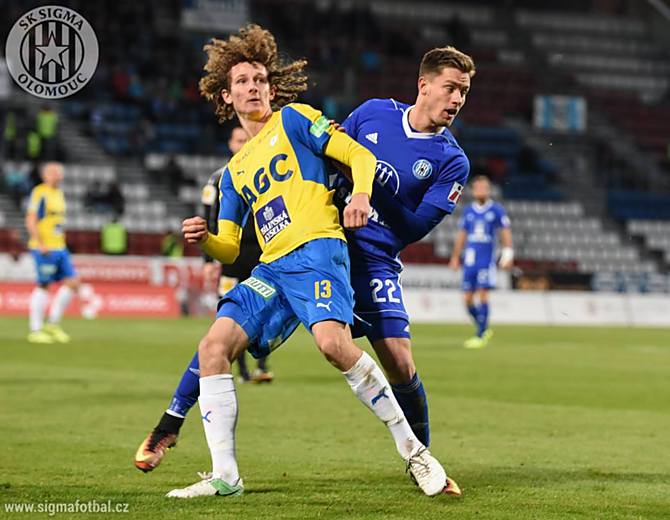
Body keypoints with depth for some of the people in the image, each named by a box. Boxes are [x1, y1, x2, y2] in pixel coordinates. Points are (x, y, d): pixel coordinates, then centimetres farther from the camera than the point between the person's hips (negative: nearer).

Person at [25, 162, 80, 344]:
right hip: (45, 250, -9)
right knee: (43, 287, -5)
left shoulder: (59, 193, 16)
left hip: (59, 248, 9)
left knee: (72, 283, 3)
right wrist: (40, 244, -20)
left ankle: (53, 324, 12)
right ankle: (35, 331, 3)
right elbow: (30, 221, -14)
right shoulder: (40, 193, -10)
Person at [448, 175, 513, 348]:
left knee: (482, 294, -10)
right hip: (469, 261, 4)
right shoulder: (468, 211, 12)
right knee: (467, 298, 1)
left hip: (486, 260, -4)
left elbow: (506, 232, 2)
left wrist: (508, 254, -6)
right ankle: (484, 330, 19)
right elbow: (461, 235, 19)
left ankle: (481, 336, -4)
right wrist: (455, 257, 19)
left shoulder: (496, 210, 1)